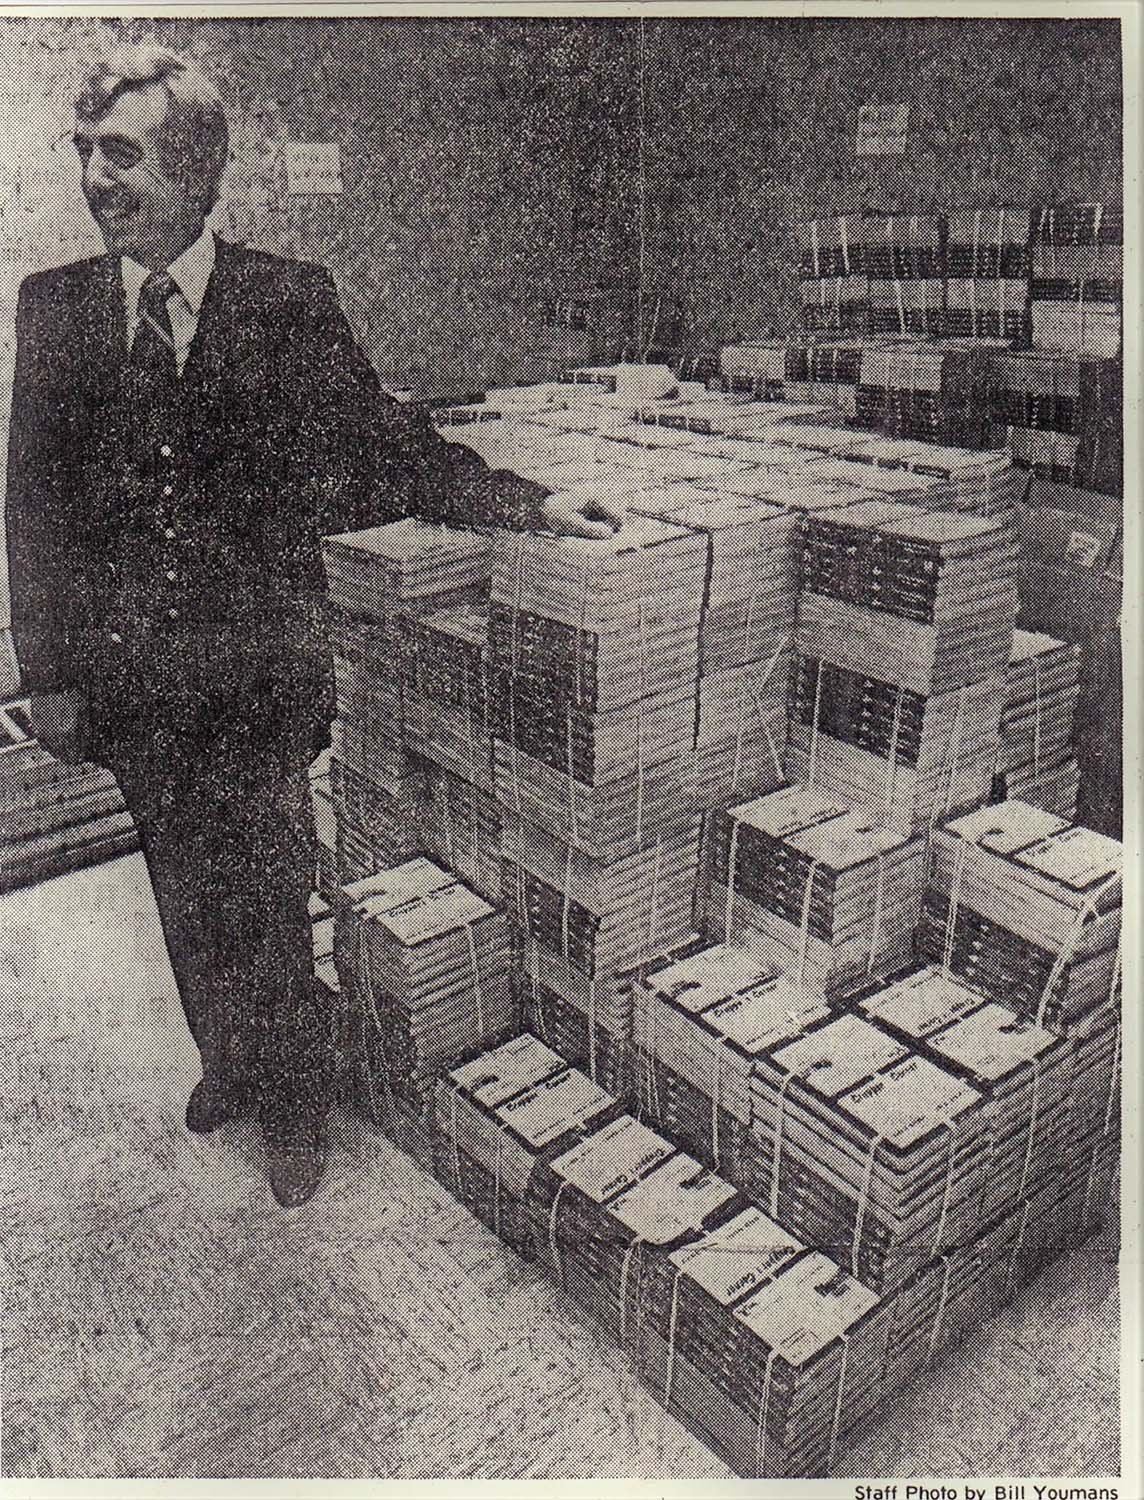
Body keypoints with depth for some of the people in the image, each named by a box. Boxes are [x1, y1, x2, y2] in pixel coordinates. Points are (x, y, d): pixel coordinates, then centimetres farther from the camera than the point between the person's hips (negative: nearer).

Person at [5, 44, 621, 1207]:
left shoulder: (287, 302, -5)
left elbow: (386, 447, 0)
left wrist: (528, 503, -10)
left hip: (256, 673, -3)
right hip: (132, 681, 3)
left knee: (266, 902, 8)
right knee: (186, 893, 19)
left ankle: (292, 1106, 33)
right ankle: (226, 1062, 45)